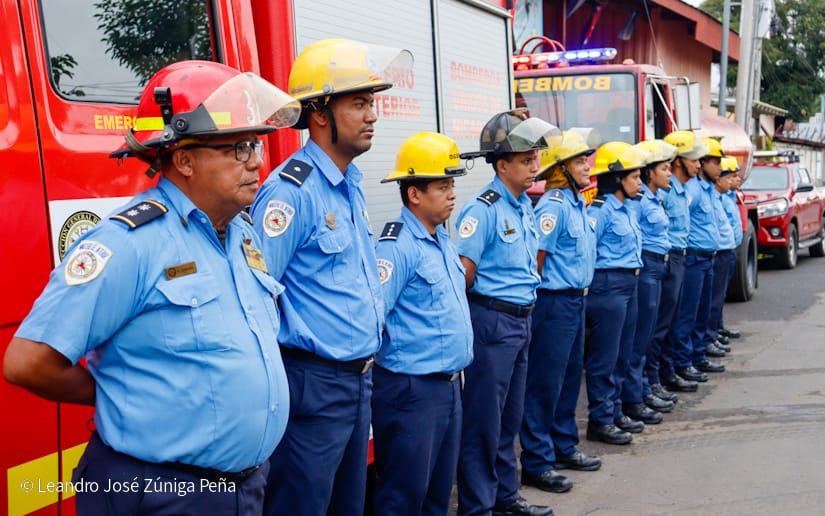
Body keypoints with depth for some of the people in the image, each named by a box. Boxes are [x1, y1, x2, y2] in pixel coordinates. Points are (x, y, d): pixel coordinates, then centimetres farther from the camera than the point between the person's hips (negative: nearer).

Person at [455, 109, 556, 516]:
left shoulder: (524, 207, 10)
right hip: (491, 323, -8)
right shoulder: (482, 210, -16)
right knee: (483, 419, 1)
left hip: (521, 320, 8)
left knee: (509, 418, 17)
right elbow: (462, 274, -16)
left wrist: (524, 312, 17)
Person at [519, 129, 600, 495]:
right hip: (555, 302, -9)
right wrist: (537, 298, -7)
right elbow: (535, 259, -17)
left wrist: (579, 294, 15)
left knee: (570, 377, 17)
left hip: (577, 300, 9)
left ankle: (563, 447, 30)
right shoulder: (553, 206, -17)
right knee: (545, 382, -3)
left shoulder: (578, 204, 12)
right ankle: (536, 463, 4)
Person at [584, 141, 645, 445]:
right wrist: (588, 284, -14)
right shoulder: (600, 210, -15)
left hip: (629, 283, 9)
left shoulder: (627, 208, 14)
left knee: (622, 354, 15)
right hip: (608, 284, -9)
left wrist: (632, 276, 17)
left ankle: (614, 412, 25)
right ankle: (600, 421, 5)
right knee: (604, 356, -3)